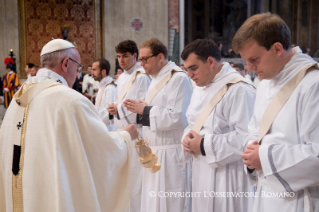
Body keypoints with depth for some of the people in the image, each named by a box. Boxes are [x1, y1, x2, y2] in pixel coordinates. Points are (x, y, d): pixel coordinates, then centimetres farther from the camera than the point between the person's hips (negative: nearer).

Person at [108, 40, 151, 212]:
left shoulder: (142, 77, -12)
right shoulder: (121, 77, 15)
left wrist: (119, 109, -15)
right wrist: (114, 108, 0)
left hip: (136, 133, -9)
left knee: (135, 177, -3)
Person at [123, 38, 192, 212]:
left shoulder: (178, 78, -14)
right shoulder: (157, 79, 16)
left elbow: (177, 117, -23)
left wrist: (145, 110, -15)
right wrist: (141, 110, 3)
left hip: (170, 154, -9)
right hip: (155, 151, 9)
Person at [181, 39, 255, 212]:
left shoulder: (239, 89, -18)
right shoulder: (200, 87, 12)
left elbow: (246, 137, -25)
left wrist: (205, 145, -20)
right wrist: (188, 137, -2)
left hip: (227, 176, -8)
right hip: (202, 172, 9)